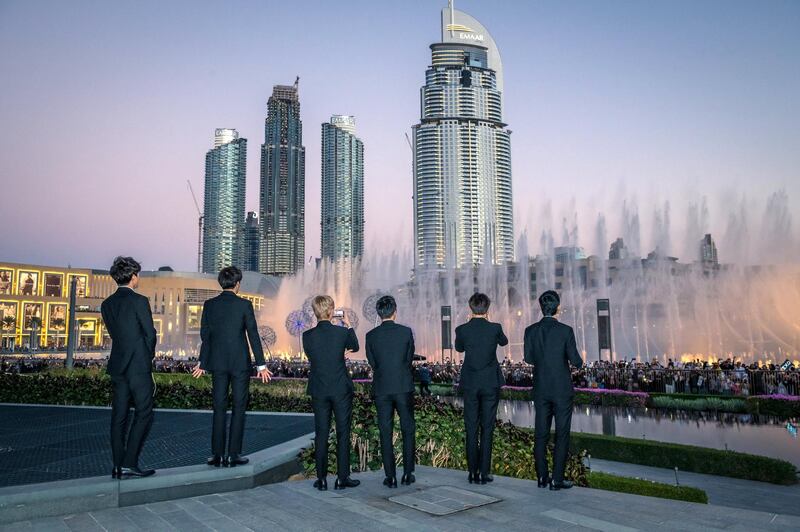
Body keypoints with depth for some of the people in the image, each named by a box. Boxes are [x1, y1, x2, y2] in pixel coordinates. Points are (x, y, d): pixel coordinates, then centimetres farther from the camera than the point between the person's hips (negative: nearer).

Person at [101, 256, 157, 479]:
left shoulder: (107, 304, 9)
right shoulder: (139, 301, -11)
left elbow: (114, 333, 12)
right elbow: (150, 333, -9)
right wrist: (149, 356, 10)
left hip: (117, 365, 7)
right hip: (139, 365, -7)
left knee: (119, 416, 9)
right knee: (144, 413, 0)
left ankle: (118, 466, 12)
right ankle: (129, 463, -4)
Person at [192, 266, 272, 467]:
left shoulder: (209, 305, 3)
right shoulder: (244, 304, -7)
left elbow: (205, 336, 7)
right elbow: (253, 335, -7)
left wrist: (203, 364, 17)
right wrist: (261, 365, -3)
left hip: (218, 363, 3)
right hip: (240, 363, -3)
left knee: (219, 408, 9)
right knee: (239, 408, 4)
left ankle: (217, 454, 11)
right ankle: (233, 455, 6)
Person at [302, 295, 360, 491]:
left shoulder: (308, 336, -6)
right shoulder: (341, 332, -11)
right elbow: (355, 347, 9)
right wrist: (348, 325, 18)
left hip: (319, 391, 2)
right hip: (341, 390, -2)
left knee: (321, 434, 9)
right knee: (343, 433, 7)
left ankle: (321, 478, 14)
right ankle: (342, 478, 11)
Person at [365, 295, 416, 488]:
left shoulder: (371, 336, -3)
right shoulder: (406, 332, -5)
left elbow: (372, 363, 5)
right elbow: (409, 359, 4)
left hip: (381, 389, 1)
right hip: (404, 387, -1)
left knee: (386, 433, 7)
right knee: (408, 431, 11)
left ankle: (390, 477, 10)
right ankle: (407, 474, 14)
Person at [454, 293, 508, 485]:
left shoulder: (462, 329, -7)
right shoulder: (495, 328, -8)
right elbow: (504, 342, 14)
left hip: (470, 384, 1)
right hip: (491, 384, -1)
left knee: (471, 429, 8)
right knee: (487, 428, 5)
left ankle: (473, 472, 11)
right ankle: (484, 472, 7)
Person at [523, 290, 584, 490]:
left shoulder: (531, 331, -3)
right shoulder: (566, 331, -11)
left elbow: (528, 358, 4)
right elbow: (575, 360, -9)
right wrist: (580, 363, 14)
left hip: (540, 389, 3)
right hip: (562, 389, -3)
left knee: (541, 434, 11)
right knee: (562, 434, 5)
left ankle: (542, 477, 16)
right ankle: (557, 479, 6)